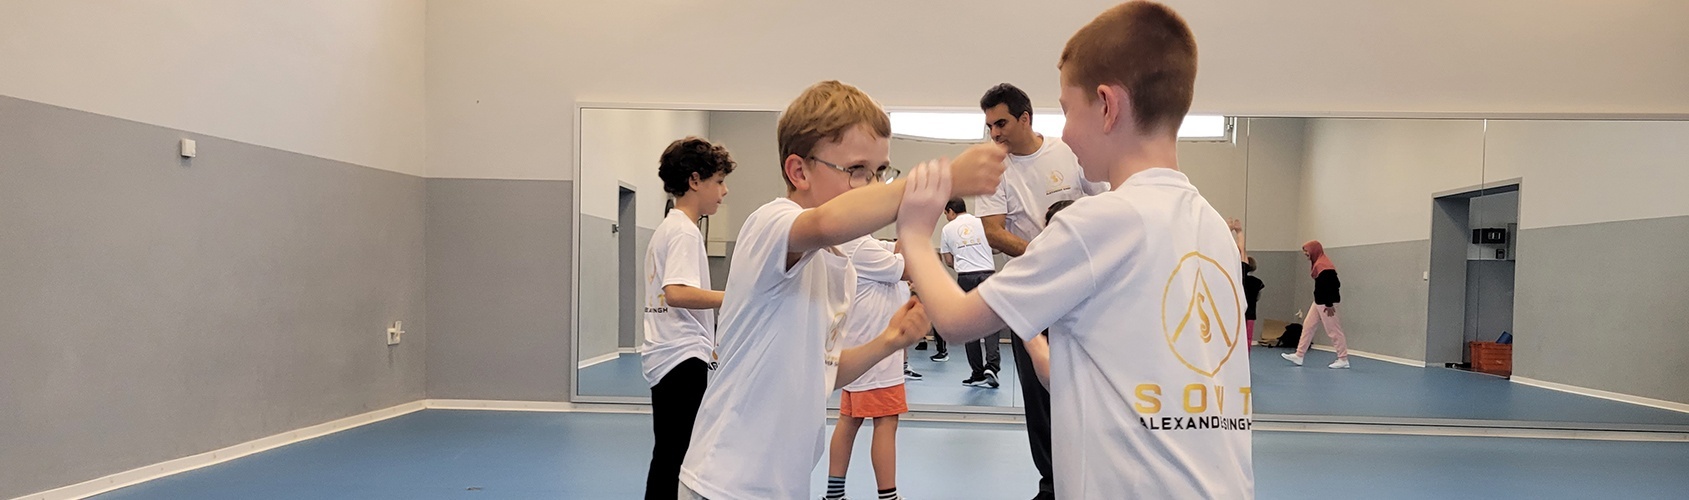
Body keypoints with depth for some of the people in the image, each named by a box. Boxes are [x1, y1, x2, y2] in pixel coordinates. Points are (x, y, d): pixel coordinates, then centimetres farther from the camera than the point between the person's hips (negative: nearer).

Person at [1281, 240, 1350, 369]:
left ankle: (1343, 360, 6)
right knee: (1308, 327, 11)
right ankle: (1299, 356, 14)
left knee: (1334, 331, -2)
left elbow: (1331, 286, -23)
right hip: (1319, 302, 10)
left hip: (1326, 303, -10)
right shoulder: (1318, 264, 12)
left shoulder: (1324, 265, -18)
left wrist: (1329, 304, -22)